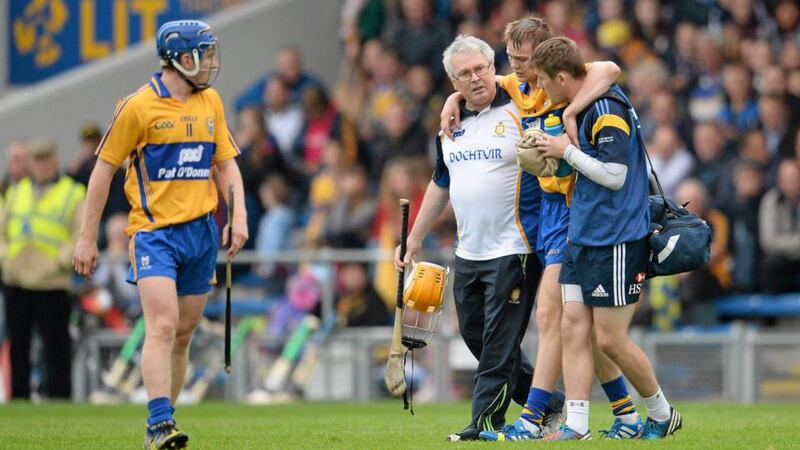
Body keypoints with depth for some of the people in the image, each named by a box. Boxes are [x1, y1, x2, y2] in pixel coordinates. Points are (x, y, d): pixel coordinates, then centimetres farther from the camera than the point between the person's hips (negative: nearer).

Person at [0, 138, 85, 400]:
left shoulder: (73, 194, 6)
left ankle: (58, 394, -1)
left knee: (56, 344, -5)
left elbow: (82, 236, -2)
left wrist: (60, 262, -13)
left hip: (52, 284, -4)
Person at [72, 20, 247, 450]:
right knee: (162, 326, -19)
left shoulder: (210, 101, 11)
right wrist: (87, 237, -3)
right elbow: (103, 169, -3)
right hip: (155, 231, -6)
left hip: (201, 231, 6)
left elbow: (225, 161, 19)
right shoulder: (139, 106, -7)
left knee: (182, 334, 7)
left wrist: (238, 214, 3)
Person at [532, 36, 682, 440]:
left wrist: (567, 151, -13)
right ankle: (576, 426, 1)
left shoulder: (607, 108, -17)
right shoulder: (584, 107, 12)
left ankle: (662, 414, 16)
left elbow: (615, 175, -20)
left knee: (611, 341, -2)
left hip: (615, 243, -9)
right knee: (573, 330, 2)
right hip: (582, 240, 9)